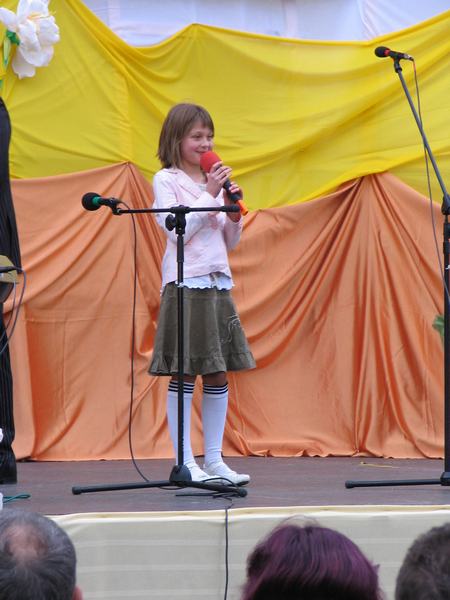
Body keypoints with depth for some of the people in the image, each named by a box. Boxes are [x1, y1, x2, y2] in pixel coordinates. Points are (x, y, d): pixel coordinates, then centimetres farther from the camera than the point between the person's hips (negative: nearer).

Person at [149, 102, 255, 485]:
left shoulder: (213, 182, 15)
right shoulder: (166, 181, -2)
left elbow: (230, 242, 16)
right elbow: (177, 231, -15)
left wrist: (234, 214, -3)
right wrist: (209, 196, -14)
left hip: (218, 284, 6)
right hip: (185, 285, -6)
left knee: (218, 375, 6)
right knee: (185, 374, -4)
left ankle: (214, 459, 11)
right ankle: (185, 463, -1)